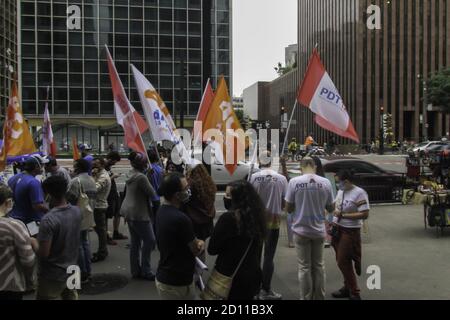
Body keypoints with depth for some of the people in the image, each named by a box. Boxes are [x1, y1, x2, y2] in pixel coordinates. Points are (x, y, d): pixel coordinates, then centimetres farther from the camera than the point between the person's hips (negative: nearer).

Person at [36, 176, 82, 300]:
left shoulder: (48, 220, -26)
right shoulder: (77, 211, -6)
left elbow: (43, 254, -24)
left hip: (53, 276, -6)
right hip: (72, 271, 6)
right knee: (71, 297, 22)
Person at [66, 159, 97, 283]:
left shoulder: (76, 181, -18)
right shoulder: (92, 180, 9)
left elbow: (70, 199, -19)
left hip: (77, 217, -8)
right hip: (88, 217, 8)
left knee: (78, 245, 0)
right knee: (86, 243, 16)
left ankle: (82, 274, 7)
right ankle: (88, 271, 23)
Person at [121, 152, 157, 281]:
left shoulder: (130, 174, 7)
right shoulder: (141, 177, -20)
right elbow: (152, 194, -15)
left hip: (129, 212, 9)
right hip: (139, 214, -9)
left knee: (135, 241, 14)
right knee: (149, 240, 1)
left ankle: (135, 270, 22)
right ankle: (145, 271, 6)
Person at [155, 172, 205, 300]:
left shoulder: (162, 211, 0)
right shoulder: (180, 219, -29)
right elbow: (197, 250, -15)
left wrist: (196, 242, -7)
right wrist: (201, 244, 6)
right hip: (176, 283, -8)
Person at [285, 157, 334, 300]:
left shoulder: (294, 182, -11)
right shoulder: (326, 182, -6)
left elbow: (288, 208, -5)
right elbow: (330, 208, 4)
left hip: (301, 230, -2)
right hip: (319, 230, 2)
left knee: (304, 267, 8)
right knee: (318, 266, 16)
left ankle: (306, 298, 16)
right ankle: (319, 297, 24)